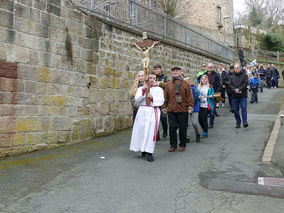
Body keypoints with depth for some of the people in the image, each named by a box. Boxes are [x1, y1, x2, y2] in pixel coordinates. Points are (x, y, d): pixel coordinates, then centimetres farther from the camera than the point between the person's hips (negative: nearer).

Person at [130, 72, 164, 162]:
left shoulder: (159, 89, 9)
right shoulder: (140, 88, 13)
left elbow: (161, 101, 0)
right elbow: (137, 99, -1)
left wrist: (152, 97, -14)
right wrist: (143, 91, -12)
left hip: (153, 112, -2)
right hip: (142, 111, 2)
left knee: (151, 132, -10)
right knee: (141, 131, 1)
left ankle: (149, 153, -8)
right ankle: (143, 149, 19)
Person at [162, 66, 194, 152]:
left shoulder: (186, 84, 2)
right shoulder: (168, 84, 7)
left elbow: (189, 96, 0)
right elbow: (166, 97, 9)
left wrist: (190, 106, -9)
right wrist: (164, 107, 5)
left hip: (183, 110, -1)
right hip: (171, 110, 2)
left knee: (183, 128, 7)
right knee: (172, 128, 2)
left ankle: (182, 145, 21)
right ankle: (173, 145, 15)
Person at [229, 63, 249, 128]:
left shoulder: (244, 75, 3)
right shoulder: (232, 77, 13)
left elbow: (246, 83, -8)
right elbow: (230, 84, 2)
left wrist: (239, 89, -17)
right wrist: (234, 90, -16)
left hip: (243, 95, -3)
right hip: (234, 96, 3)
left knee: (244, 109, -9)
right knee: (236, 110, 7)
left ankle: (245, 122, -10)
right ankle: (238, 122, 17)